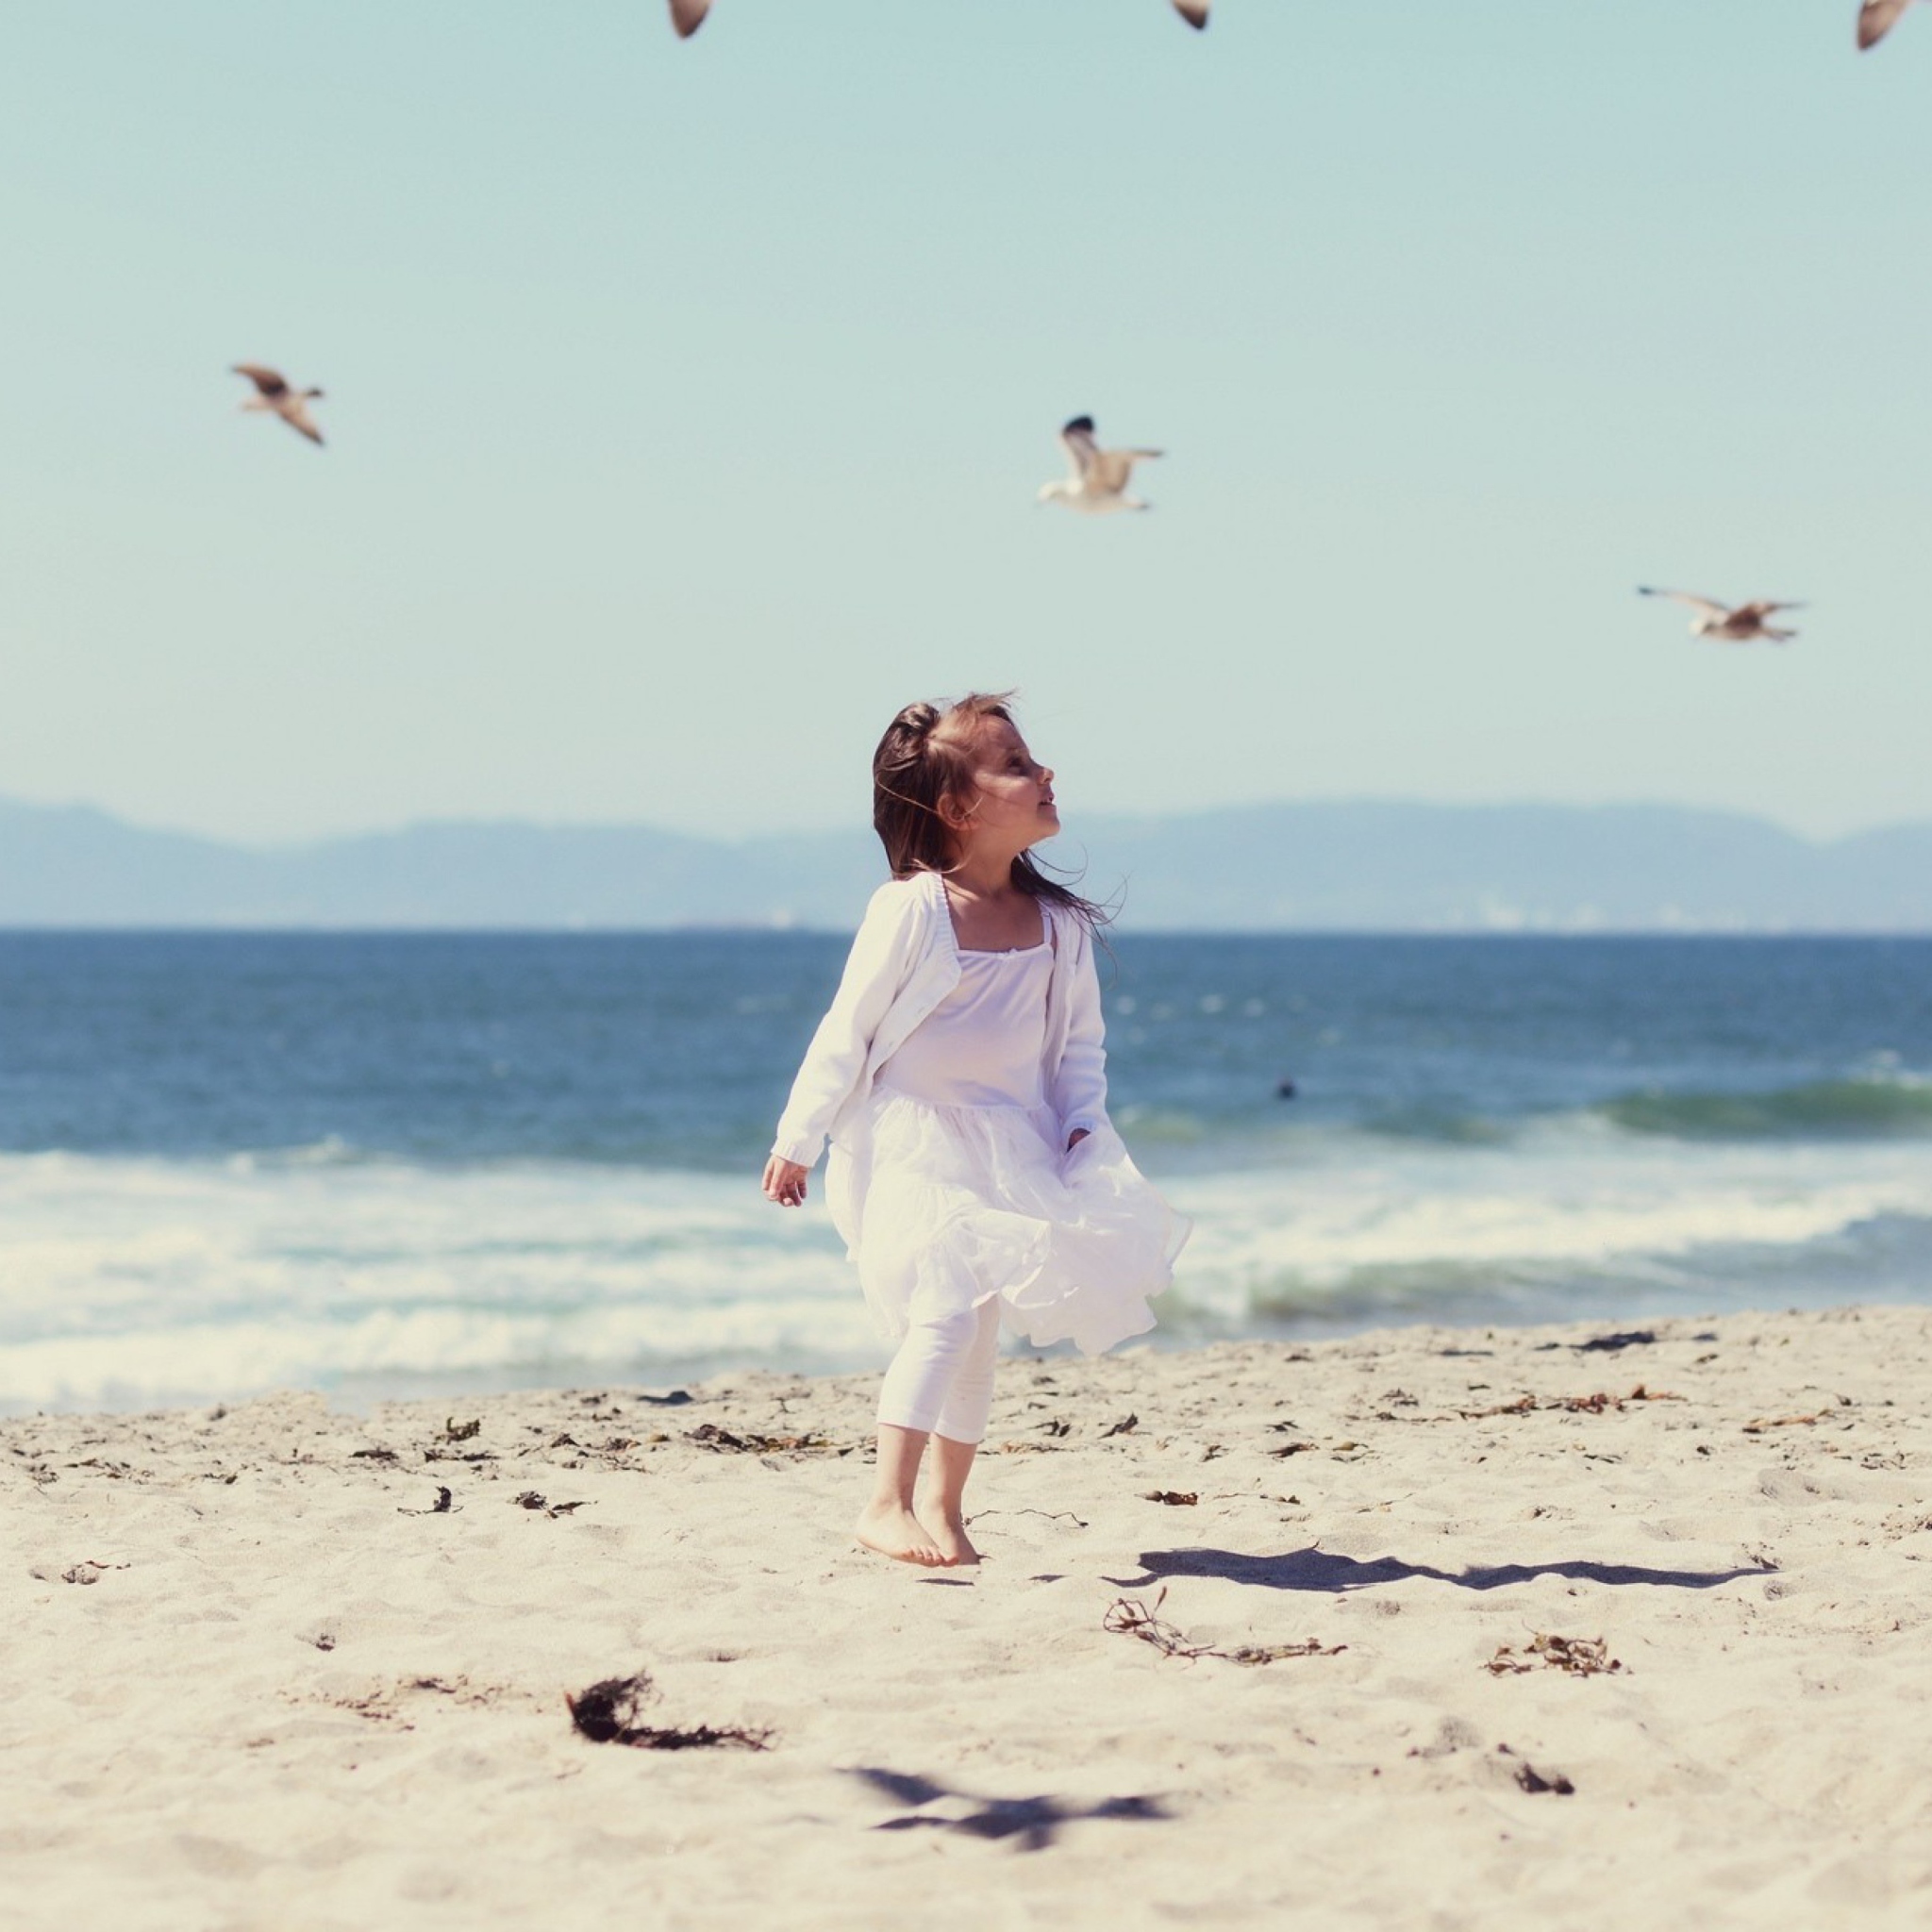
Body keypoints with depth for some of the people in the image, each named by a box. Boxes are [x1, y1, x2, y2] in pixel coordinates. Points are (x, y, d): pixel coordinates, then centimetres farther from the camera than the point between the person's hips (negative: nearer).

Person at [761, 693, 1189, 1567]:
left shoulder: (1057, 924, 2)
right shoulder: (910, 909, -15)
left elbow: (1079, 1043, 11)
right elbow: (847, 1032, -9)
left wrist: (1084, 1127, -4)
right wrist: (797, 1142, -6)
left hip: (1008, 1150, 6)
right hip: (911, 1145, -6)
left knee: (977, 1330, 9)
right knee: (948, 1305, -21)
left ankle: (943, 1507, 21)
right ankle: (887, 1504, -21)